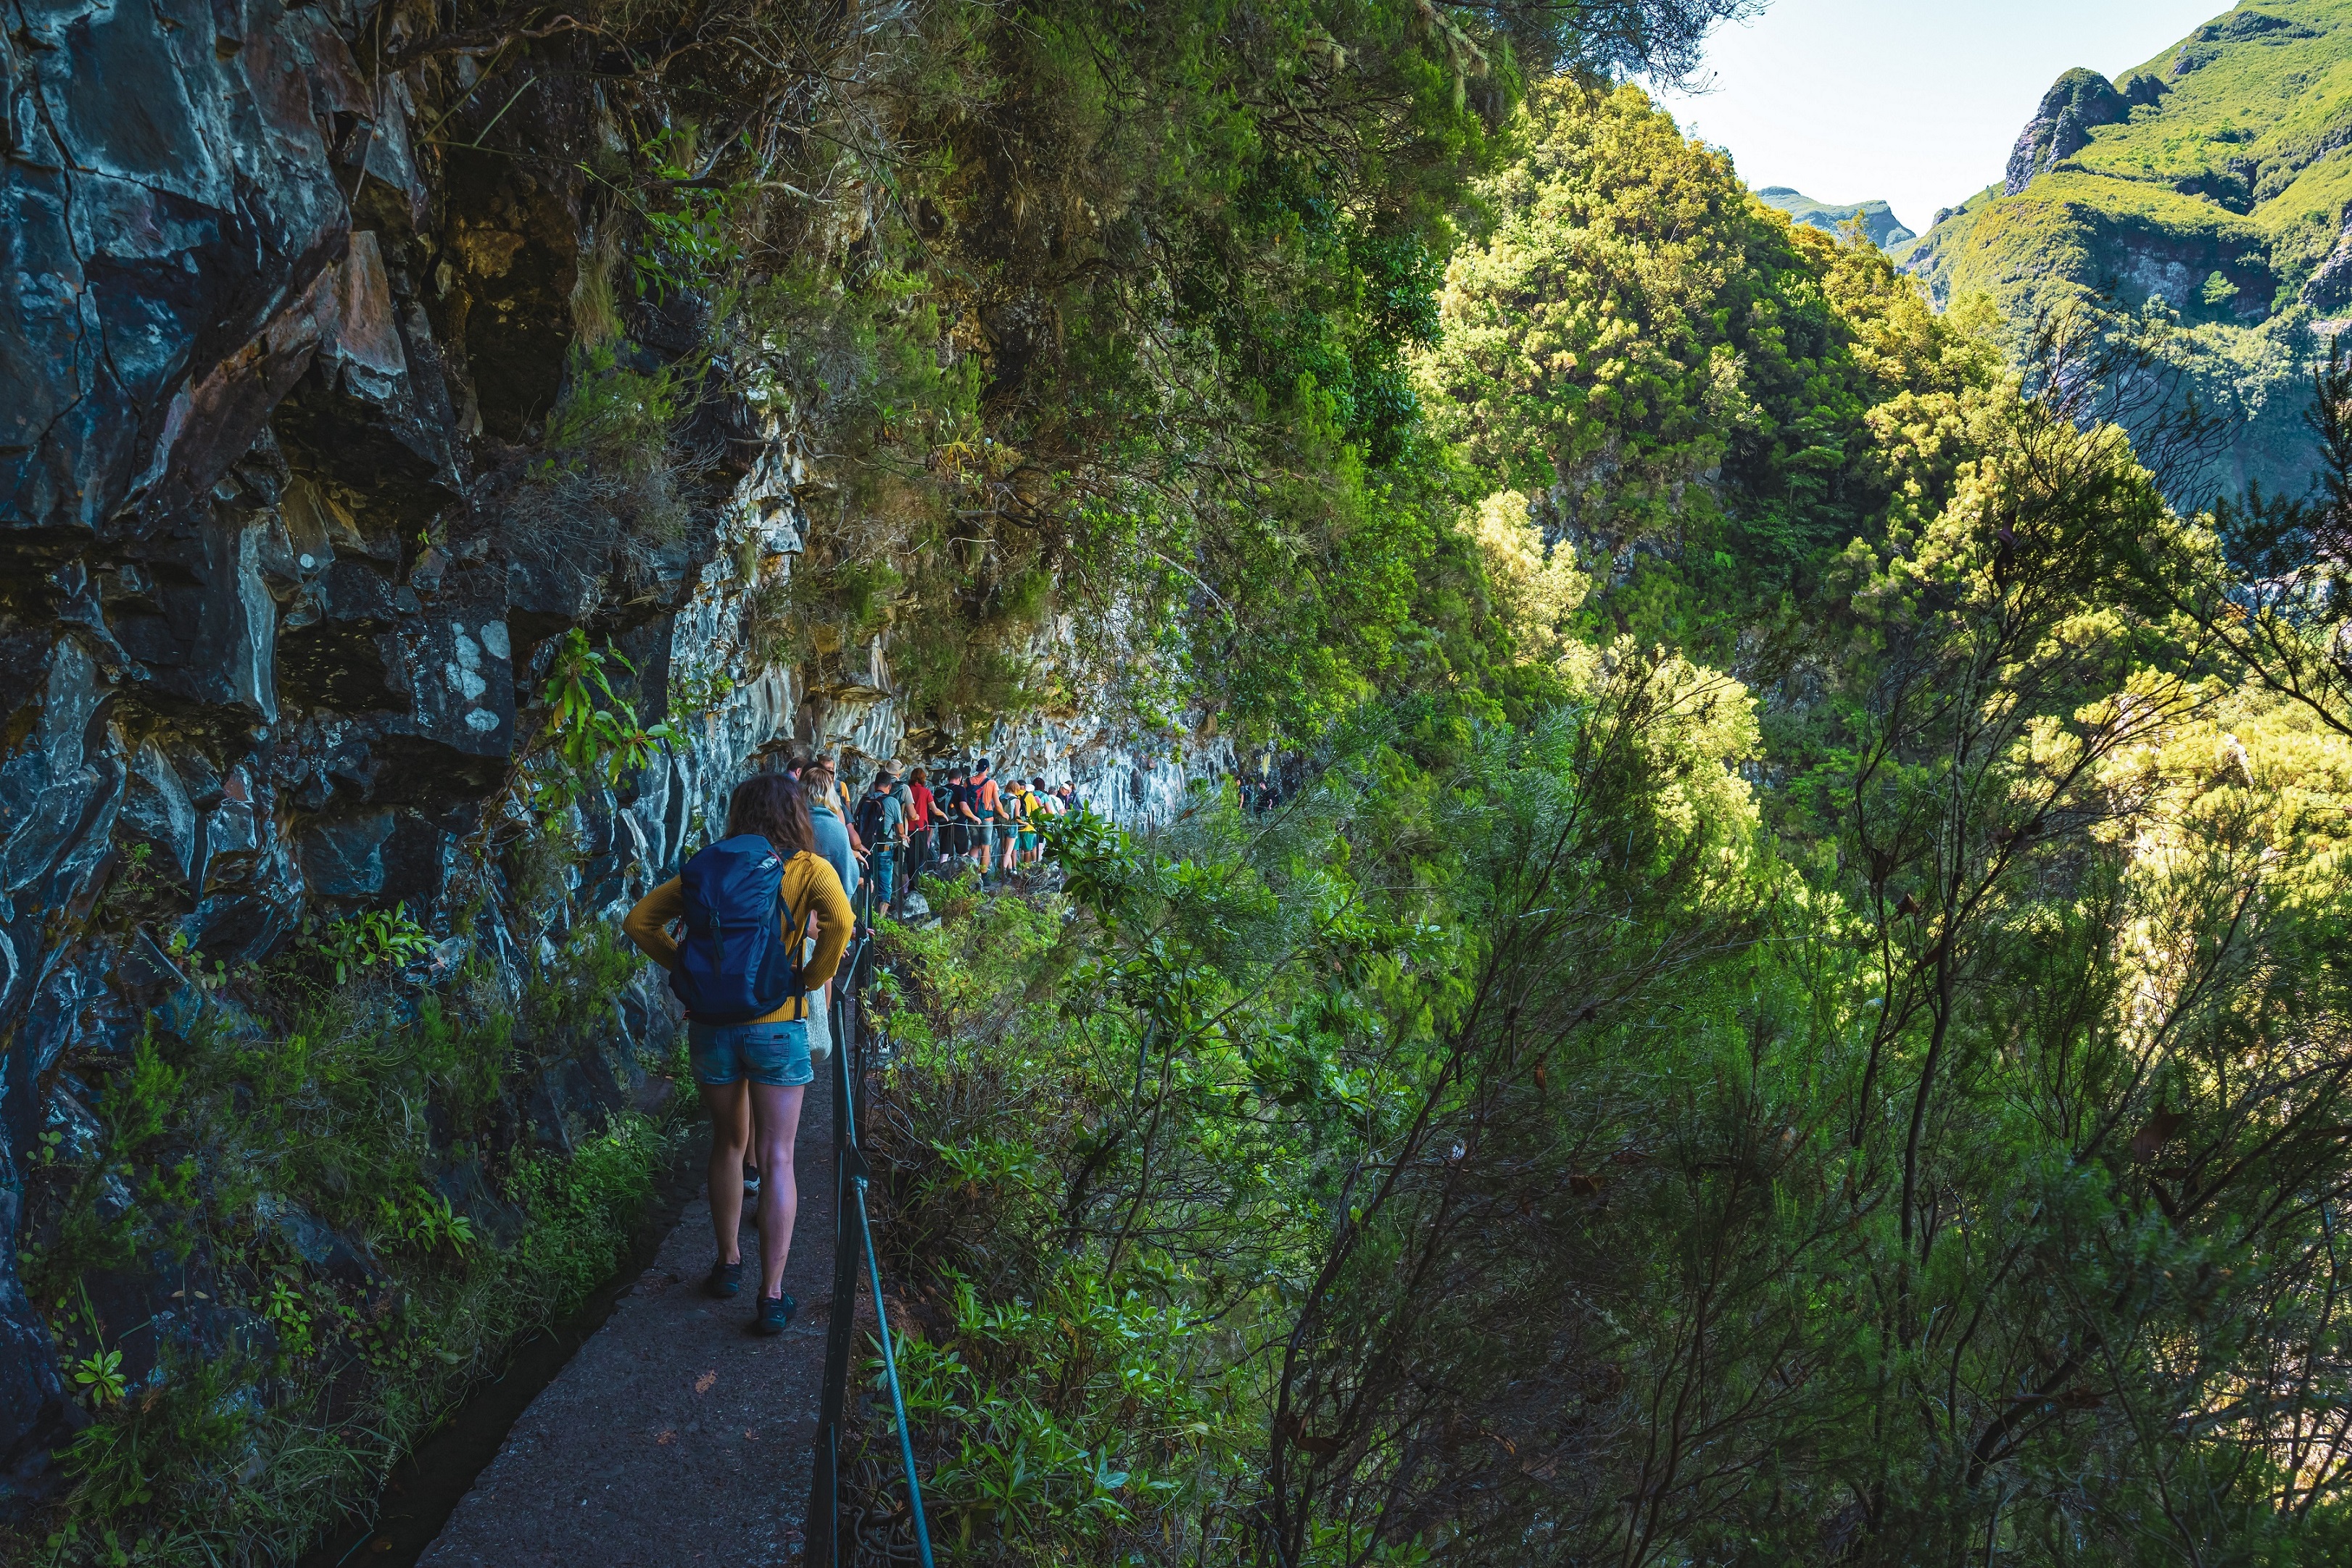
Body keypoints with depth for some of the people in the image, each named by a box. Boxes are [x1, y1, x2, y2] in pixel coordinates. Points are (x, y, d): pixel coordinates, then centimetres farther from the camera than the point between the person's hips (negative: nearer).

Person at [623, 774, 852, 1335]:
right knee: (777, 1160, 2)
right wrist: (816, 976, -8)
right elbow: (839, 920, -22)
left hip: (710, 1026, 4)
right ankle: (771, 1297, 2)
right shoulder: (807, 867, -3)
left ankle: (729, 1263, 35)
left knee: (727, 1144, 21)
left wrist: (682, 963, 11)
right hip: (776, 1027, -4)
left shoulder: (705, 868, 8)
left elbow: (639, 921, 6)